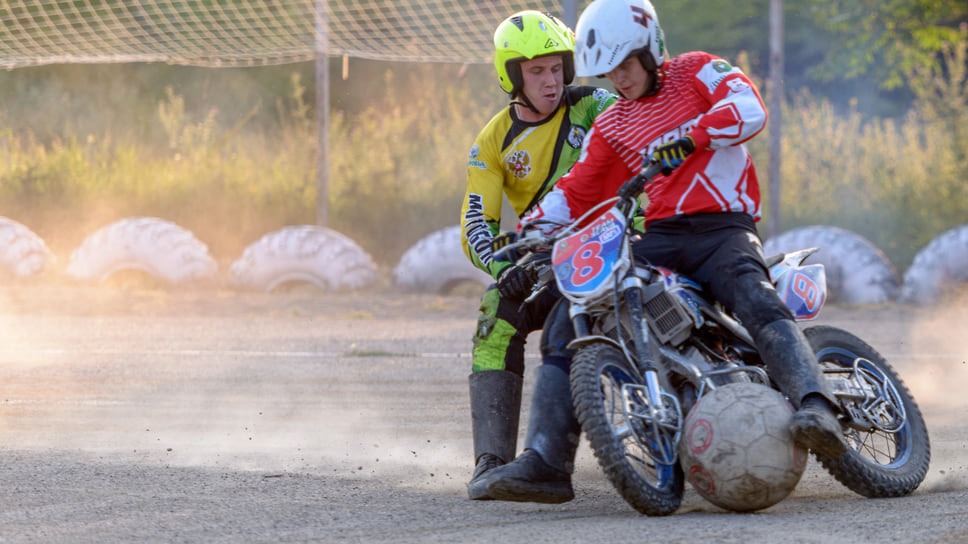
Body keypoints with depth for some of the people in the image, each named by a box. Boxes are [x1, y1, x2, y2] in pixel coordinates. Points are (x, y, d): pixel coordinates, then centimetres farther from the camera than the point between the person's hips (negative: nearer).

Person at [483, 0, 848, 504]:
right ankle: (547, 462, -17)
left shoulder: (696, 72, 6)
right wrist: (526, 232, 11)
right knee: (567, 315, -12)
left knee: (755, 299, -36)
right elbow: (576, 191, 24)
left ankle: (816, 408, -55)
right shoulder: (610, 127, 21)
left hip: (721, 228, -5)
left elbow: (749, 109, -12)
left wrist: (688, 139, -23)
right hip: (657, 240, 5)